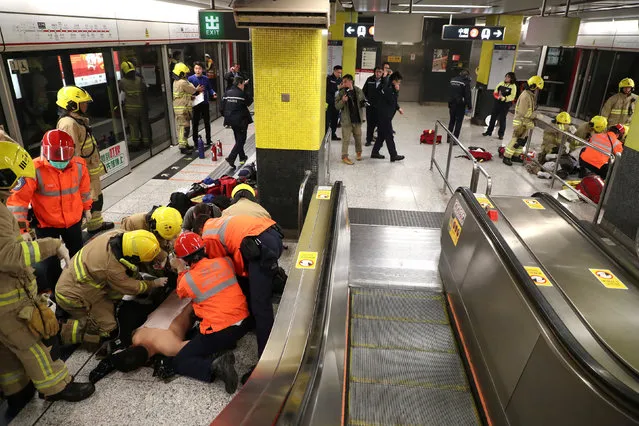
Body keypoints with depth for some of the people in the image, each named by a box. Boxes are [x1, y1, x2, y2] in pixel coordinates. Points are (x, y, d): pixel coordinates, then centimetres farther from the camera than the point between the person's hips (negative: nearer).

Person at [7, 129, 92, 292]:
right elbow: (18, 199, -23)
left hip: (74, 221, 4)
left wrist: (86, 208, 19)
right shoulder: (35, 170, -26)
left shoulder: (79, 165, -12)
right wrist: (22, 229, -25)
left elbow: (84, 188, 7)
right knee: (51, 265, 7)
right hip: (46, 225, -4)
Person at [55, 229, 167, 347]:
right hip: (72, 296, -8)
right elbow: (131, 288, -15)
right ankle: (64, 328, 2)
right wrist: (154, 283, -1)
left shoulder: (117, 234, -20)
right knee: (108, 331, -5)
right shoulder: (112, 267, -35)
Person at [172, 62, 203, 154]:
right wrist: (197, 89, 17)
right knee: (184, 127, -8)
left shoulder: (176, 82, 15)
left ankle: (184, 144, 23)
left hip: (178, 107, 10)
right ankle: (183, 146, -8)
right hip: (183, 108, -10)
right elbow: (192, 90, -4)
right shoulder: (183, 82, -17)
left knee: (181, 126, 15)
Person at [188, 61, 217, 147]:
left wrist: (213, 93, -11)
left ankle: (208, 140, 22)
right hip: (196, 104, -3)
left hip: (205, 103, 3)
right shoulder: (191, 79, -6)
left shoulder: (206, 78, 4)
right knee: (195, 123, 4)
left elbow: (209, 89, 9)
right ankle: (195, 141, 14)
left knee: (207, 122, 11)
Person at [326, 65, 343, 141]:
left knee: (335, 120, 10)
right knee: (327, 120, -5)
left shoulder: (340, 80, 14)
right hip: (329, 103, -6)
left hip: (337, 103, 6)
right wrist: (338, 87, -22)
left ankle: (333, 134, 19)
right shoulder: (329, 78, -3)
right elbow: (328, 89, -15)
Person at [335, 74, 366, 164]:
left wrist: (363, 104, -7)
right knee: (346, 139, -1)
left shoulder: (358, 91, 1)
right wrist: (342, 101, -24)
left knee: (358, 137, 16)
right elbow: (337, 106, -6)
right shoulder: (341, 92, -6)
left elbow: (364, 101, 16)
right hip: (346, 120, -3)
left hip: (357, 119, 3)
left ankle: (358, 152, 37)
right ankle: (344, 156, 9)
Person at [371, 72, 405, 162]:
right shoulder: (388, 89, -18)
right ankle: (393, 156, 3)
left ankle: (375, 152, 23)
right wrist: (397, 91, -14)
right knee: (389, 136, -3)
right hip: (384, 116, -10)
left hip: (384, 115, 10)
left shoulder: (389, 88, 13)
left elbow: (393, 101, 19)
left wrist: (398, 108, 7)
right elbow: (392, 102, -19)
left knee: (382, 135, 16)